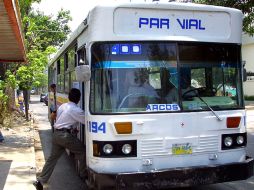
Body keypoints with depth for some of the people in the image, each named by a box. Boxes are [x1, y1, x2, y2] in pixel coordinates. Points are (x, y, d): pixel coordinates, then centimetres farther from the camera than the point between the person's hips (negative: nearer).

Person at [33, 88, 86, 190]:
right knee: (82, 152, 10)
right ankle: (84, 174, 20)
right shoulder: (76, 110, -11)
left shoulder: (62, 106, 14)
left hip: (56, 134, 8)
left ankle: (40, 181, 9)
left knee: (52, 158, 13)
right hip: (65, 135, -8)